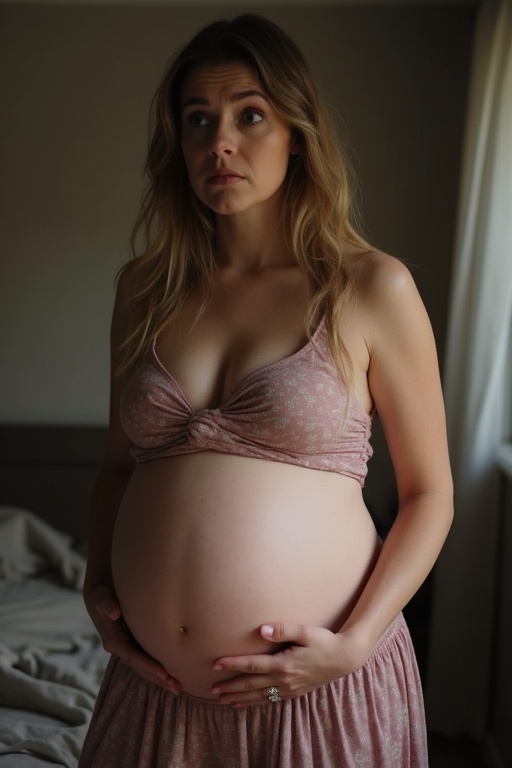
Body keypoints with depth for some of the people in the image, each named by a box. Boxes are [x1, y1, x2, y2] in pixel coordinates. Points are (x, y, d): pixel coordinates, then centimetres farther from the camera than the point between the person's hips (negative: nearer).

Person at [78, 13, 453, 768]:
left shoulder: (371, 287, -7)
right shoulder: (146, 287, 4)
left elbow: (429, 492, -3)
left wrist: (355, 642, -13)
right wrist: (98, 585, 1)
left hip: (322, 683, -3)